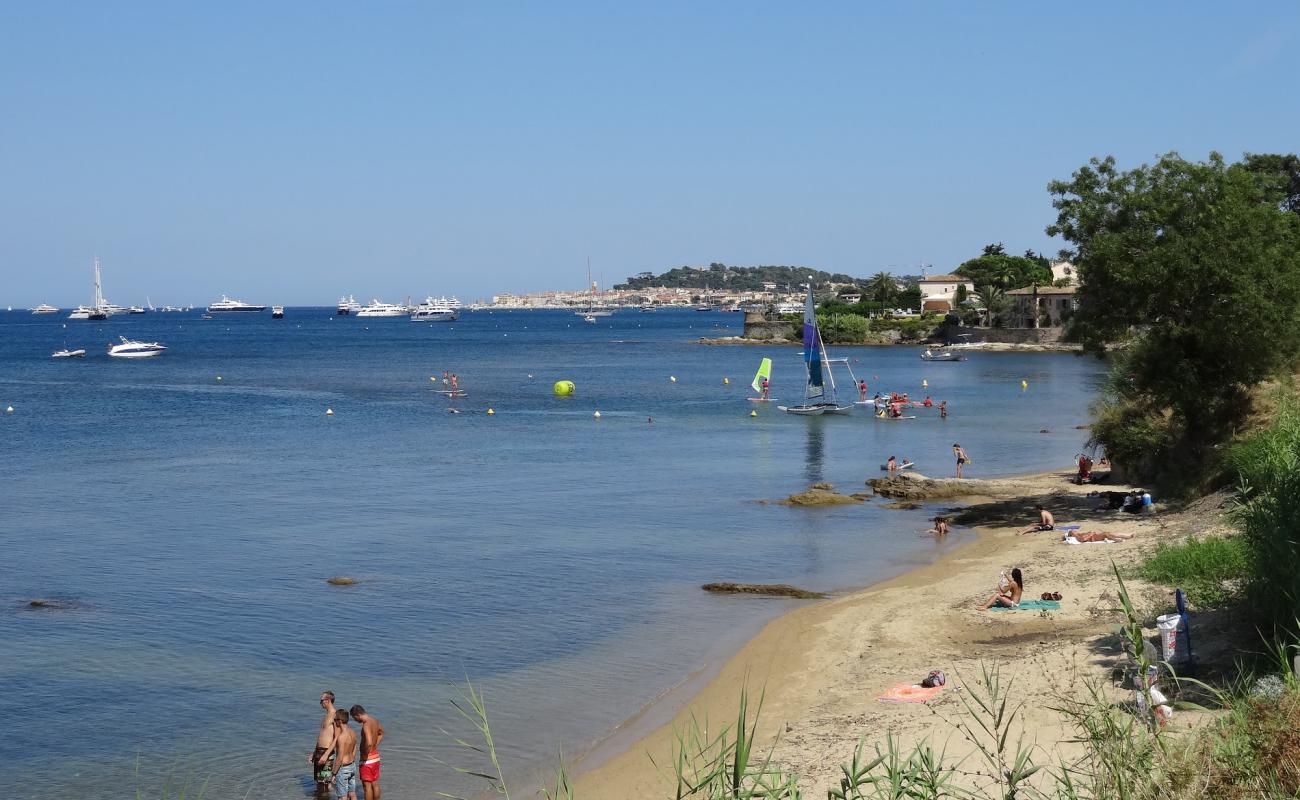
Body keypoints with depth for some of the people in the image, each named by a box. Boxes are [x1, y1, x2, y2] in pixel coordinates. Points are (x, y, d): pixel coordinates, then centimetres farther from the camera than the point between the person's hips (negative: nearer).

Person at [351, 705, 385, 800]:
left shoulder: (366, 725, -24)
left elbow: (369, 743, -38)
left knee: (367, 786, 0)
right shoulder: (375, 721, 5)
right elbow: (381, 733, 27)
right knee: (375, 784, 16)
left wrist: (365, 755, -23)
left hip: (367, 760, -9)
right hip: (376, 756, 9)